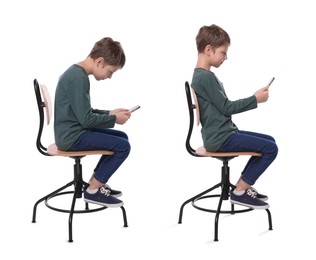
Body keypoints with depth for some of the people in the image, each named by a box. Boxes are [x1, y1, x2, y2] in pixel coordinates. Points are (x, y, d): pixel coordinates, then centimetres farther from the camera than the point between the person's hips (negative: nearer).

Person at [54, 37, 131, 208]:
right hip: (72, 137, -10)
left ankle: (96, 182, 21)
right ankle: (93, 191, -2)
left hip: (73, 132, 10)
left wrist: (110, 113, 9)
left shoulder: (76, 72, 12)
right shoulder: (79, 78, -21)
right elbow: (87, 119, -21)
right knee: (123, 146, -13)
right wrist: (114, 119, -8)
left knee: (122, 137, 15)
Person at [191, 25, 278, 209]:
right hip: (220, 139, -10)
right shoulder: (206, 77, -17)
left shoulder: (201, 75, 15)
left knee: (269, 141, 16)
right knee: (270, 148, -11)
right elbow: (226, 107, -15)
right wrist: (255, 99, -8)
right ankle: (240, 192, -2)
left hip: (224, 133, 10)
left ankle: (244, 185, 18)